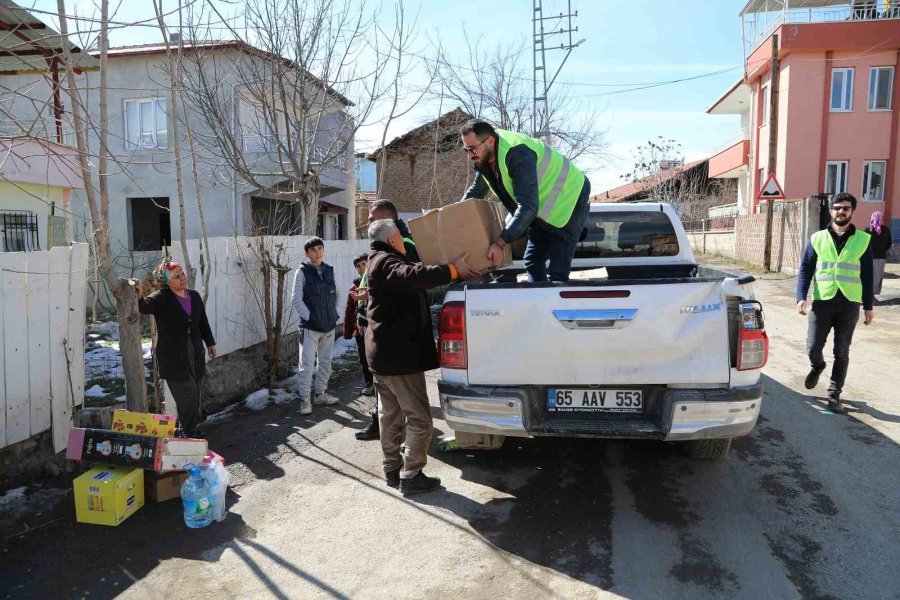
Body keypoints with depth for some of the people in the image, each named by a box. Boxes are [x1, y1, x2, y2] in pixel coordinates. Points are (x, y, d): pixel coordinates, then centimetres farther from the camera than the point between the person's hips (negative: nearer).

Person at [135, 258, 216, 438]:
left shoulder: (194, 296, 10)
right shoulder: (162, 298, -8)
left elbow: (203, 322, 19)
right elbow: (145, 307, -28)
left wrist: (210, 343, 22)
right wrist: (139, 295, -49)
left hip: (195, 353, 6)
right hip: (173, 355, -6)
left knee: (197, 394, 12)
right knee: (187, 393, -10)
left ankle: (193, 428, 29)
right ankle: (189, 432, 7)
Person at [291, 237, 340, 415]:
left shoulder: (329, 270, 6)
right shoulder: (302, 272, -7)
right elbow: (296, 299, -9)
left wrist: (333, 315, 6)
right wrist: (310, 317, -12)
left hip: (329, 325, 5)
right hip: (310, 326, -5)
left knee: (325, 362, 15)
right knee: (307, 364, -4)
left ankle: (320, 394, 28)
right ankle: (305, 399, 5)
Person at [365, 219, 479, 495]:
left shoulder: (382, 261, 18)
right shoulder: (386, 263, -17)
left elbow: (413, 276, 25)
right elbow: (413, 276, -37)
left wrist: (450, 269, 18)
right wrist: (452, 270, -33)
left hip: (383, 354, 11)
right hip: (399, 355, -11)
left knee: (391, 415, 16)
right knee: (419, 418, -4)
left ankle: (392, 469, 25)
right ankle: (410, 476, 2)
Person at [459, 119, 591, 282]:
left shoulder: (516, 153, -33)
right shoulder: (484, 157, -5)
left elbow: (528, 206, -40)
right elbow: (477, 190, 14)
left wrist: (500, 243, -44)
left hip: (568, 200, -9)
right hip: (543, 206, 9)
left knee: (558, 271, -15)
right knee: (533, 262, 11)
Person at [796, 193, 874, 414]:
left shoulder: (863, 240, 5)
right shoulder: (818, 238, 5)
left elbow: (867, 276, 7)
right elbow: (805, 269, 4)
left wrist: (868, 306, 5)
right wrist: (801, 297, -7)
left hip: (849, 304, 0)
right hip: (822, 301, 0)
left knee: (841, 352, 4)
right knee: (813, 347, -1)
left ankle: (834, 395, 16)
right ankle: (817, 366, 33)